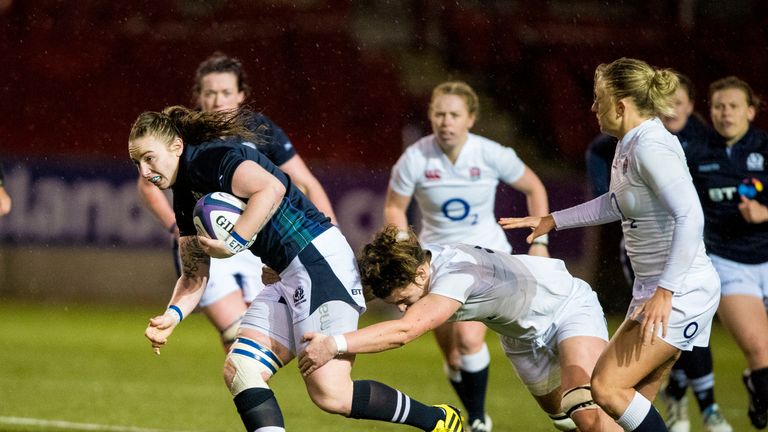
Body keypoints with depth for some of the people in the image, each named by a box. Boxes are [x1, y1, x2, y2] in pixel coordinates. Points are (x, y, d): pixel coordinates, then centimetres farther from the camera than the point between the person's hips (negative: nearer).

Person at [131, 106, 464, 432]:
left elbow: (271, 189, -28)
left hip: (320, 260, -11)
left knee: (329, 393, -17)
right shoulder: (185, 197, 18)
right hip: (291, 277, 11)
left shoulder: (210, 158, -11)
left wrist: (232, 243, -21)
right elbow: (195, 275, 19)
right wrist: (172, 315, 1)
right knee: (238, 371, -1)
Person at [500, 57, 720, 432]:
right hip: (655, 288, 10)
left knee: (608, 387, -14)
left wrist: (665, 291, -29)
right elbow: (617, 203, 28)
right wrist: (553, 221, 28)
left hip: (680, 292, -10)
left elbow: (690, 216, -28)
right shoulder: (629, 145, 10)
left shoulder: (651, 148, -19)